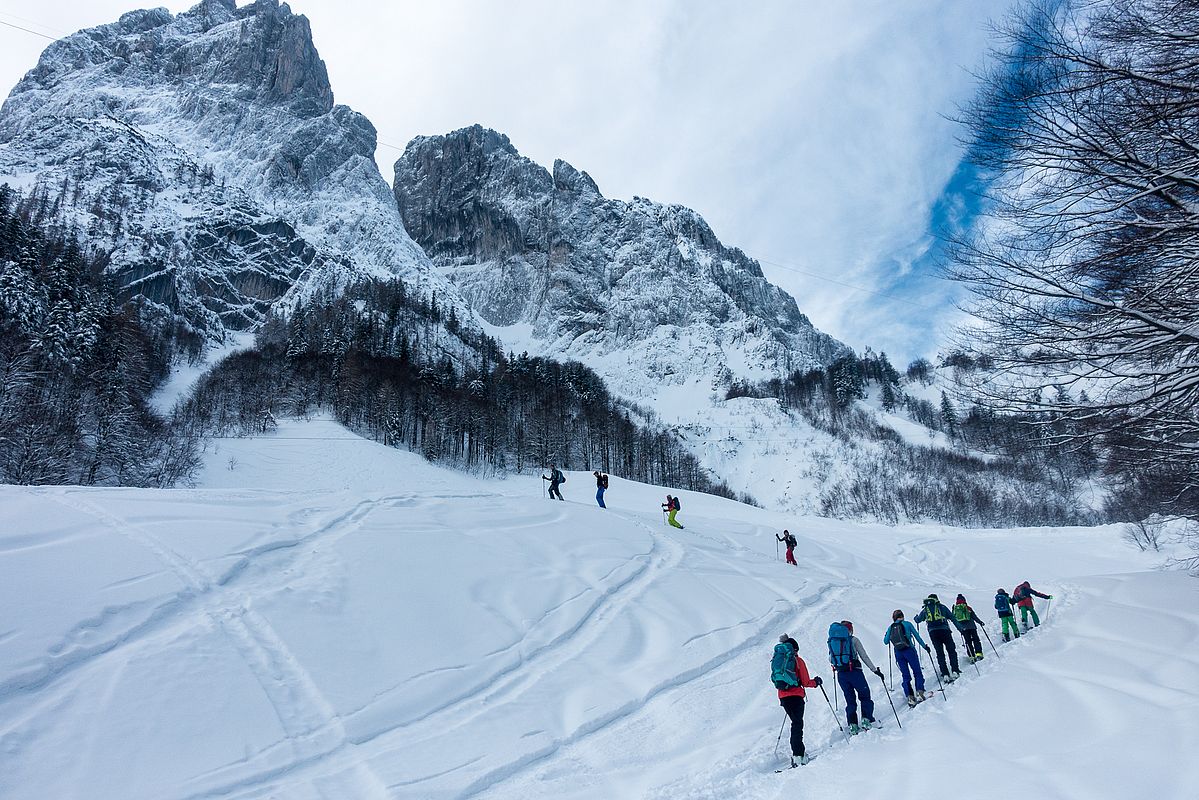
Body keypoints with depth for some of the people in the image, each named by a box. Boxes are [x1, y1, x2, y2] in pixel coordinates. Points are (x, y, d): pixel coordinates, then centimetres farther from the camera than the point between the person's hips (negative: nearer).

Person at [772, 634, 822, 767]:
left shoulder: (776, 660, 13)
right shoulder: (797, 660, -3)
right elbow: (806, 682, -3)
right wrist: (816, 682, 15)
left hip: (782, 696, 6)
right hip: (796, 695, -5)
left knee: (796, 722, 19)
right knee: (798, 724, -4)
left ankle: (799, 750, 22)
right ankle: (797, 754, -14)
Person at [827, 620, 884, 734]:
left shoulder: (831, 641, 9)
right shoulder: (853, 640, -3)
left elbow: (830, 659, 17)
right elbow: (864, 657, -3)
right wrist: (875, 670, 4)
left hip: (841, 674, 4)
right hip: (854, 672, -4)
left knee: (850, 700, 13)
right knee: (865, 695, 12)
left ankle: (852, 725, 7)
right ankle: (866, 720, 1)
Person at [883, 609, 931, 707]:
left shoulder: (891, 627, 8)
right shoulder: (907, 624, 1)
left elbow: (885, 641, 12)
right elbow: (917, 636, 3)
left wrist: (887, 635, 32)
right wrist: (925, 646, 14)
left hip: (898, 653, 3)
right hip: (909, 650, -3)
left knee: (906, 676, 9)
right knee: (917, 672, 7)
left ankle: (910, 697, 1)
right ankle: (919, 693, -8)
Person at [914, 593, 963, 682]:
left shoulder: (925, 610, 14)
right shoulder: (941, 607, 9)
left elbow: (918, 620, 24)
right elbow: (952, 618, 6)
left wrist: (916, 617, 47)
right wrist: (960, 628, 11)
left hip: (932, 632, 2)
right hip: (944, 630, -2)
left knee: (940, 654, 7)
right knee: (952, 651, 8)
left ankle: (945, 675, 0)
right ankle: (954, 672, -3)